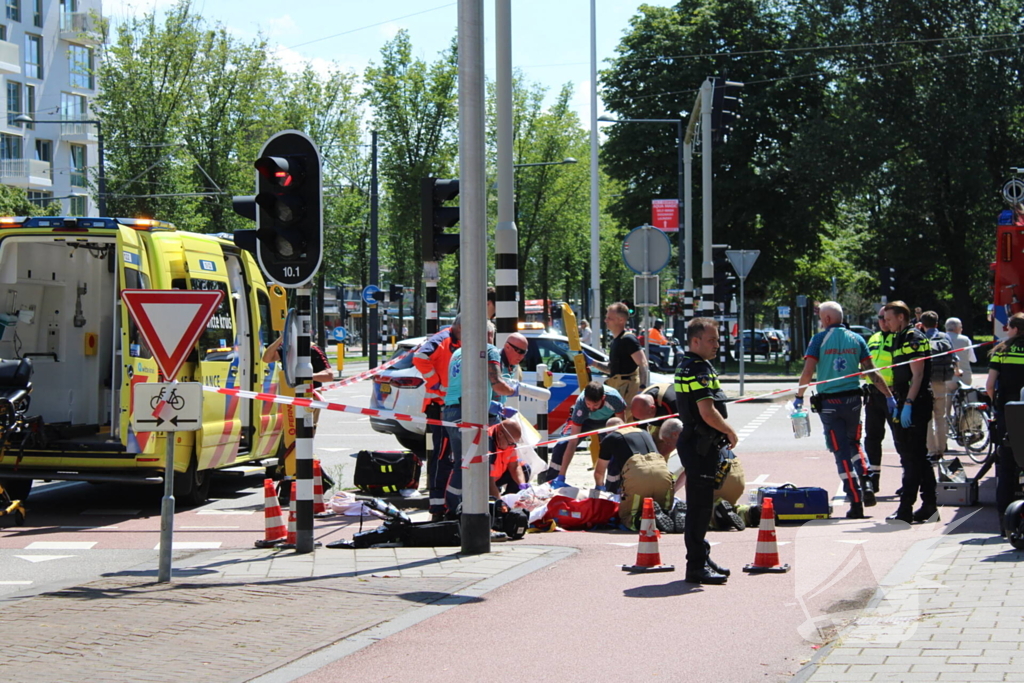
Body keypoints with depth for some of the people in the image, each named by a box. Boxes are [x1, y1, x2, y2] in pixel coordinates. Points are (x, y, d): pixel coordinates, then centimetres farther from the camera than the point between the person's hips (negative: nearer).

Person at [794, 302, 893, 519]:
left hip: (829, 403, -3)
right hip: (853, 399, 3)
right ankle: (866, 485, 6)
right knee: (854, 444, 24)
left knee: (841, 451, 2)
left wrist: (799, 396, 1)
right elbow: (871, 373, 2)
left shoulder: (819, 339, -5)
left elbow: (808, 372, -12)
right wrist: (889, 396, 8)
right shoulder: (856, 339, 4)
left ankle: (856, 502, -2)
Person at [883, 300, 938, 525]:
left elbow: (918, 374, -18)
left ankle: (905, 510, -11)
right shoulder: (901, 339, 18)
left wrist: (907, 404, -23)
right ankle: (929, 506, 16)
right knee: (919, 456, 11)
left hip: (915, 404, -10)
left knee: (912, 457, -10)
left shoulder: (914, 338, -12)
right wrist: (897, 402, 20)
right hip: (906, 403, 10)